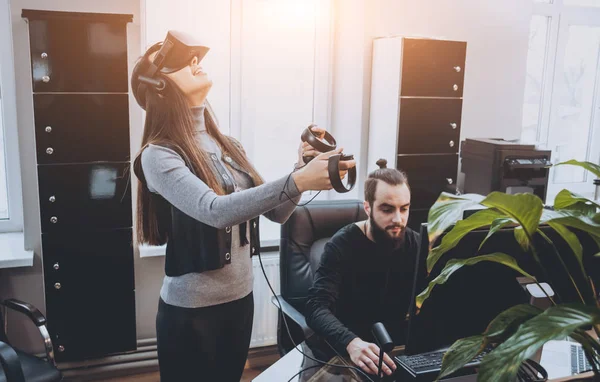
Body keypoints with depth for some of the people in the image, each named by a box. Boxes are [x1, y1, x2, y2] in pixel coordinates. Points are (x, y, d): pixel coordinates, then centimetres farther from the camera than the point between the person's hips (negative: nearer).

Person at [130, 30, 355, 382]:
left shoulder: (229, 148, 6)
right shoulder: (158, 155, -15)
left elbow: (276, 213, 5)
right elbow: (215, 211, -30)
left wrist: (303, 165, -11)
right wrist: (297, 181, -37)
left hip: (241, 299, 6)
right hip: (191, 311, -6)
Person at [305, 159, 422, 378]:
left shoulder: (415, 244, 0)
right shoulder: (342, 245, -14)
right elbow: (317, 307, -26)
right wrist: (351, 343, -44)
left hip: (400, 345, 4)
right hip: (351, 350, -4)